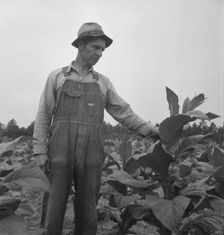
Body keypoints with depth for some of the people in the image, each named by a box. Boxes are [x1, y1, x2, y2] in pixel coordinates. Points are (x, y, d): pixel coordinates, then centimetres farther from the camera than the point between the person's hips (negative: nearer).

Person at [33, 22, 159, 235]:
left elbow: (124, 114, 10)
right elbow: (43, 117, 5)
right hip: (60, 153, -2)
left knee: (87, 213, 4)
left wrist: (151, 130, -3)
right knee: (53, 211, 0)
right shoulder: (56, 77, 9)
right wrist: (40, 152, -4)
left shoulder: (103, 83, 14)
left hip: (90, 156, 2)